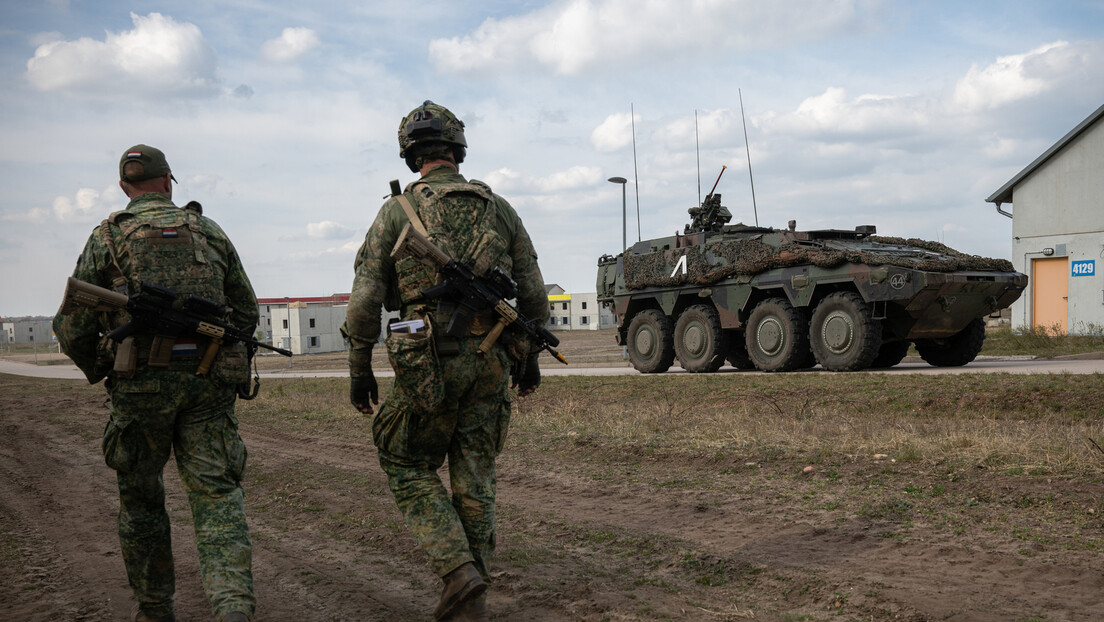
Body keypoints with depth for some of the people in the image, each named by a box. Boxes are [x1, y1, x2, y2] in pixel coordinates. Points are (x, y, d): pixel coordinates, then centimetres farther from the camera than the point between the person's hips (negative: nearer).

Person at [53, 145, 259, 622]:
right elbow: (247, 313, 15)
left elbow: (73, 326, 2)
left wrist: (95, 370, 21)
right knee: (214, 491, -1)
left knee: (140, 495, 16)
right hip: (209, 380, 1)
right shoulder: (210, 232, 12)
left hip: (141, 383, -1)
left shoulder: (108, 236, 5)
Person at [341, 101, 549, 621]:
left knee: (408, 467, 14)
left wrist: (359, 369, 5)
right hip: (490, 362, 3)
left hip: (427, 363, -3)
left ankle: (458, 571, -1)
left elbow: (365, 300, -5)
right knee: (475, 478, 12)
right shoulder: (499, 209, 7)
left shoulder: (397, 211, -2)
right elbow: (533, 294, 9)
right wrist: (530, 354, 21)